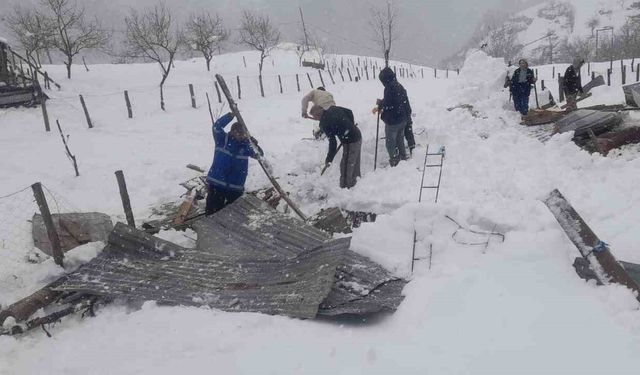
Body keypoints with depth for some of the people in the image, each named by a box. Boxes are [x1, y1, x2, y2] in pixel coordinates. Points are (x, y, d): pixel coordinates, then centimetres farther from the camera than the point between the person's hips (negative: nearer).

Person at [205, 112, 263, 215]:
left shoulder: (246, 144, 3)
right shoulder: (222, 139, -4)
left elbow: (259, 155, -5)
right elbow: (217, 127, -20)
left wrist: (255, 145, -26)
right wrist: (230, 115, -30)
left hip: (236, 187, 3)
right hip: (217, 183, -2)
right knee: (213, 211, 2)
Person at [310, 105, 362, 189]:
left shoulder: (324, 124, -19)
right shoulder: (333, 108, 2)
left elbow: (332, 142, -19)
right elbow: (349, 112, 14)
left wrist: (329, 159, -9)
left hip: (350, 143, -9)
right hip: (358, 135, 9)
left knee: (346, 167, 2)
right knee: (355, 163, 24)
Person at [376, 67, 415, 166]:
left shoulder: (389, 88, -19)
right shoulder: (400, 87, 9)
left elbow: (387, 104, -24)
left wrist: (380, 102, -1)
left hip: (393, 121, -9)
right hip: (403, 120, 9)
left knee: (390, 143, 2)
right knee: (400, 141, 22)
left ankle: (395, 162, 4)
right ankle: (403, 158, 31)